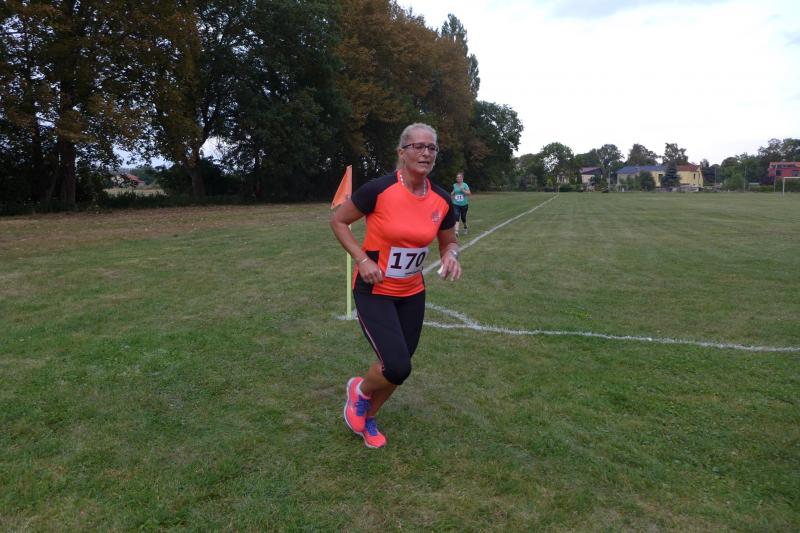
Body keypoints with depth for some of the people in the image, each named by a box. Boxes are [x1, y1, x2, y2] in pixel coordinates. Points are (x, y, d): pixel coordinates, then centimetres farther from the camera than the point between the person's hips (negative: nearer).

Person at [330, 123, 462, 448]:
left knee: (398, 369, 12)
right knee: (398, 368, -16)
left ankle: (368, 417, 41)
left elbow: (449, 242, 11)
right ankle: (359, 390, 20)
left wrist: (450, 255, -13)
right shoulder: (379, 189, -20)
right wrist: (362, 259, -19)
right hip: (374, 291, -5)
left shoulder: (442, 200, -5)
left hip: (412, 293, 6)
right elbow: (338, 221, -8)